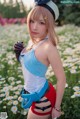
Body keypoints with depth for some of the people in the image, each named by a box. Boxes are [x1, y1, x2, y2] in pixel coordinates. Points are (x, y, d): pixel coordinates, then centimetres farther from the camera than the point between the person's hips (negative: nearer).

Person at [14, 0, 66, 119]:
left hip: (42, 98, -8)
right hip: (35, 95, 8)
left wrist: (57, 107, -16)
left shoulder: (49, 48, -25)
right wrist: (20, 53, -4)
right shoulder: (35, 43, -1)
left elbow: (61, 79, -22)